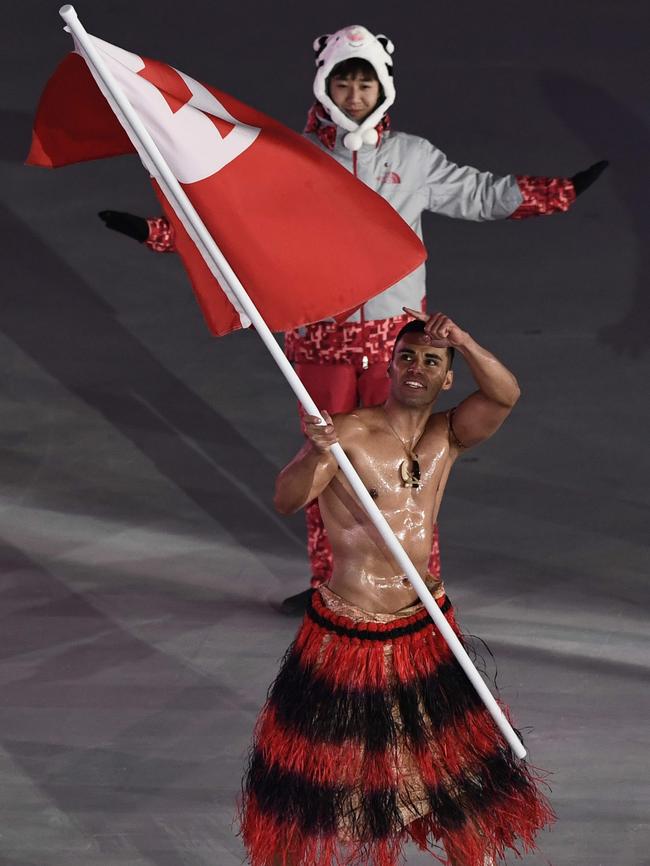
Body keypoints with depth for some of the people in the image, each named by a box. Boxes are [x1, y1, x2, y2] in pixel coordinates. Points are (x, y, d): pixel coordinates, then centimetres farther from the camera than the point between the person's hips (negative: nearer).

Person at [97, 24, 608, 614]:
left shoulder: (414, 157, 3)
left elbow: (478, 195, 11)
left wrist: (567, 191, 8)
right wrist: (154, 232, -6)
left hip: (396, 334, 0)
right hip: (321, 336, 0)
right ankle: (329, 581, 25)